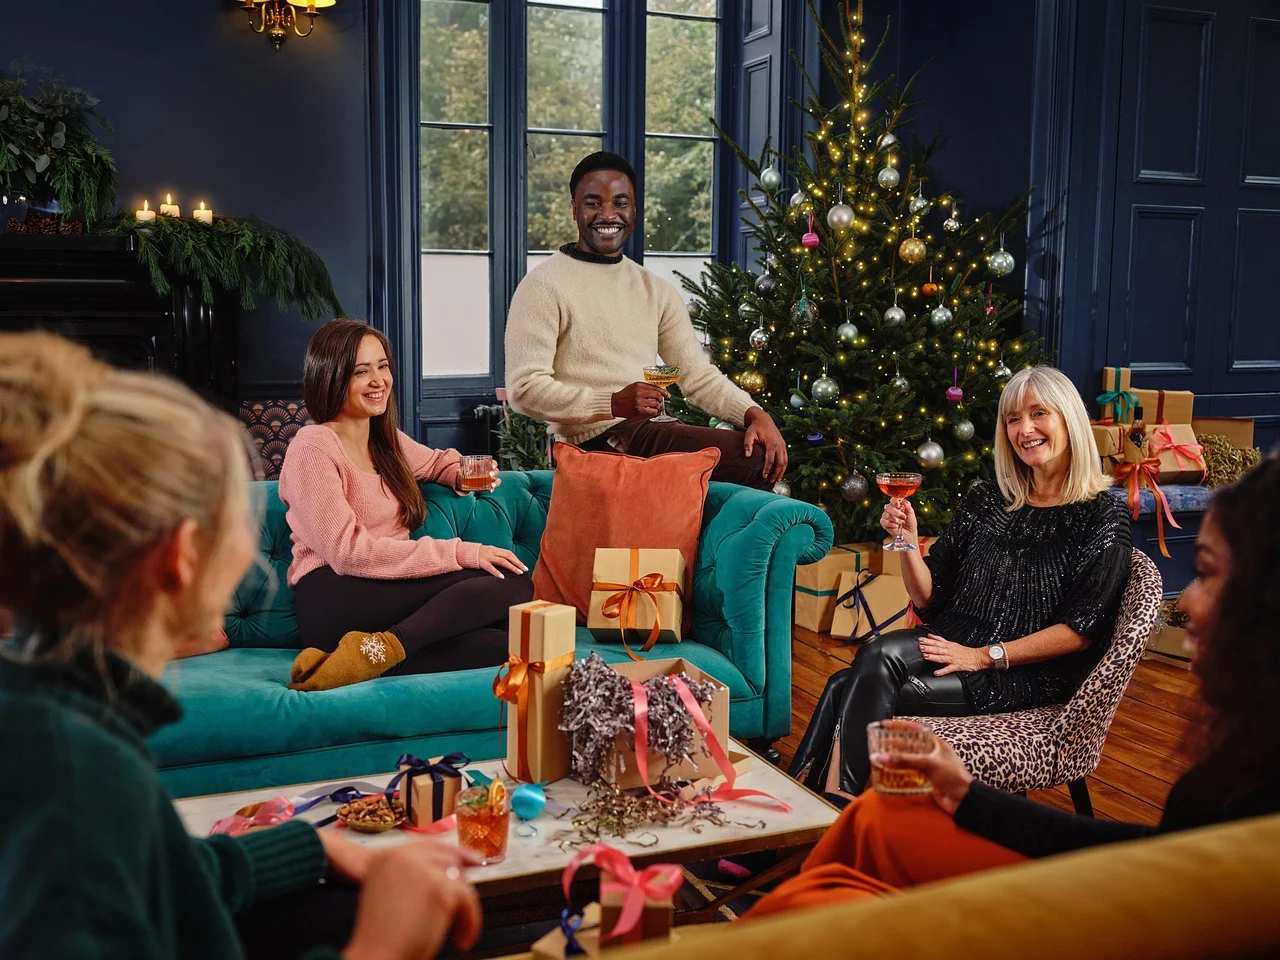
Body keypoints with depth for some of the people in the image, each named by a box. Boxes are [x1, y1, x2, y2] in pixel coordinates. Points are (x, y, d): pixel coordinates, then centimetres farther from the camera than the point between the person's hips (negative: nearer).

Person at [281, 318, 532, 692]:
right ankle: (382, 650, -29)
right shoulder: (312, 448, -4)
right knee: (509, 585, -23)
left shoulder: (386, 441, 20)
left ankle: (379, 651, -27)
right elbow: (347, 552, -14)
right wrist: (462, 553, -16)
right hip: (335, 600, -7)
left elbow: (439, 462, 41)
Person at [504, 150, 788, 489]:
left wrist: (755, 414, -8)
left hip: (651, 432, 7)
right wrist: (613, 403, -23)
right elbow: (524, 388, -12)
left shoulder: (656, 290, 18)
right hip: (594, 439, -7)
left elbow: (698, 375, 12)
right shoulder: (544, 286, -3)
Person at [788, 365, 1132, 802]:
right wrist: (908, 542, -7)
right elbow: (929, 599, 12)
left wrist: (984, 656, -15)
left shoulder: (1104, 517, -2)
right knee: (846, 687, -27)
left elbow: (1082, 630, -9)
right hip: (951, 644, 5)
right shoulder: (985, 502, 12)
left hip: (1027, 675, -5)